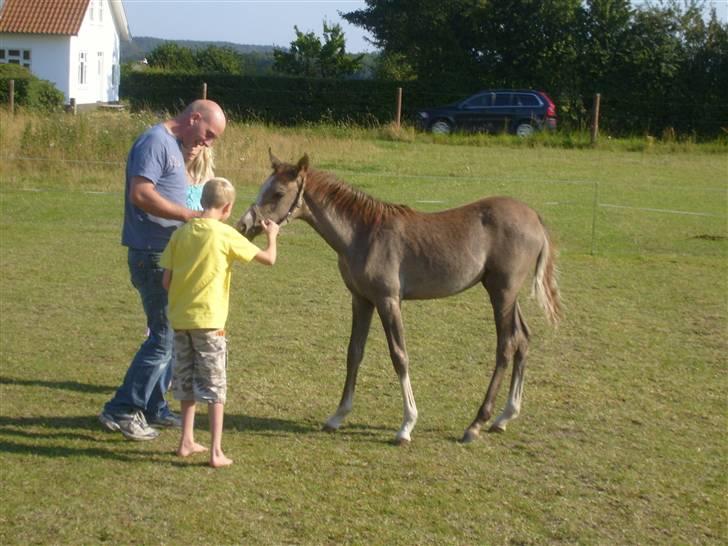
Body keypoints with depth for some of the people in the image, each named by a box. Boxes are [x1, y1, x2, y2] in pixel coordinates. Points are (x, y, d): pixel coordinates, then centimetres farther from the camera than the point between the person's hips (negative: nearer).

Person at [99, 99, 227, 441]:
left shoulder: (173, 146, 17)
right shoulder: (156, 142, -13)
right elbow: (140, 194, -25)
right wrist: (189, 215, -25)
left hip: (168, 255, 10)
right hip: (153, 255, -10)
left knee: (171, 334, 15)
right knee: (164, 337, -8)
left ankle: (153, 407, 23)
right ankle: (121, 410, -3)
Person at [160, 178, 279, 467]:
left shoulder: (180, 233, 2)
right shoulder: (226, 235, -10)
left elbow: (167, 280, 3)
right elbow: (268, 259, -6)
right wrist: (272, 234, 13)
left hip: (179, 318, 5)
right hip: (209, 321, -5)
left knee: (186, 381, 18)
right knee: (214, 385, 3)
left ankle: (187, 441, 28)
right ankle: (216, 452, 1)